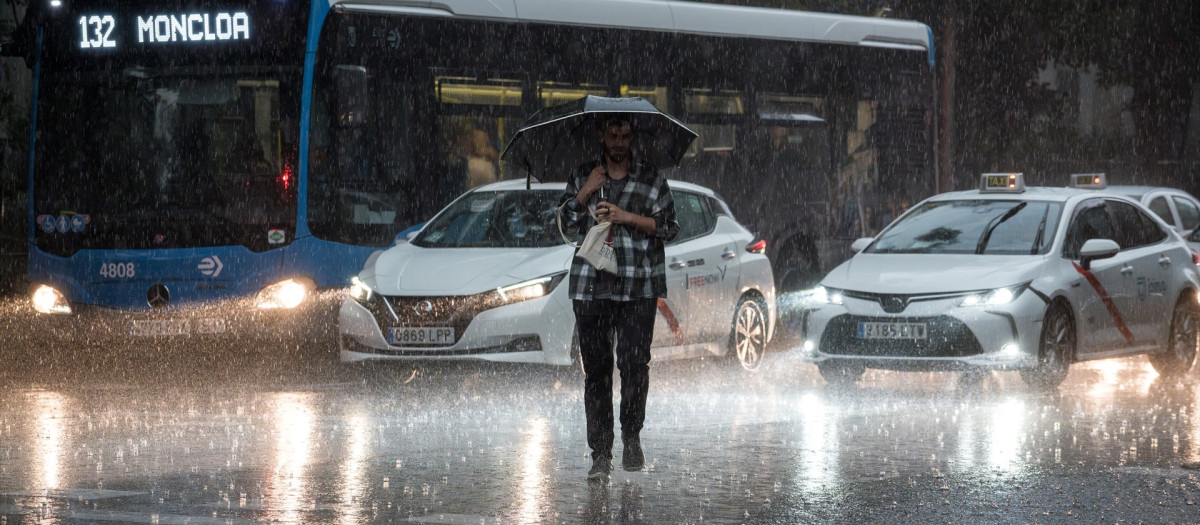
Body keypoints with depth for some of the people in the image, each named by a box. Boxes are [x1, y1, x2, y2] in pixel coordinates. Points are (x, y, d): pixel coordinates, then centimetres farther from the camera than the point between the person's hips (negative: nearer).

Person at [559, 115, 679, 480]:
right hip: (590, 286, 1)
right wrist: (585, 193, -2)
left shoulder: (652, 179, 9)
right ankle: (600, 453, 1)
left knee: (635, 364, -9)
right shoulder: (582, 177, 14)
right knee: (596, 371, -2)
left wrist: (628, 217, -7)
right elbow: (562, 223, 11)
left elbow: (669, 227, 5)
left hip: (639, 288, -1)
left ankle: (632, 437, 13)